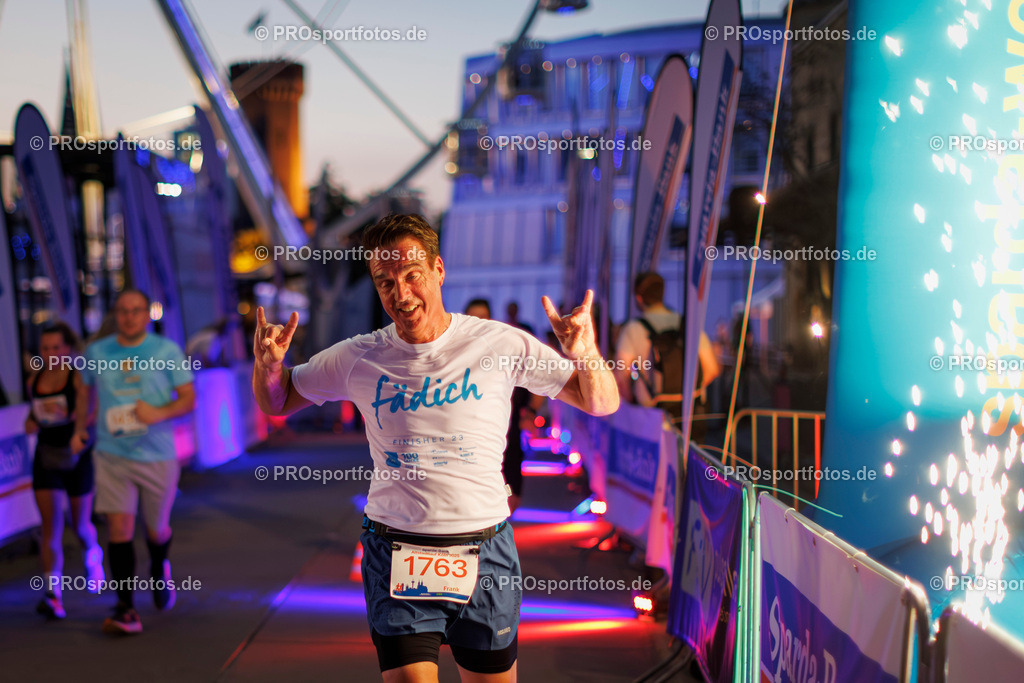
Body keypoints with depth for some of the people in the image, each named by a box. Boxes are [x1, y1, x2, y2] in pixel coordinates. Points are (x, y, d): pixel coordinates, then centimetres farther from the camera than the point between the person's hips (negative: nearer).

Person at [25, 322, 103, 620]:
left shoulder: (79, 377, -8)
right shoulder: (35, 380, 5)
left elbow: (89, 416, -11)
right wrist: (31, 422, 0)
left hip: (76, 459, -2)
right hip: (46, 459, 2)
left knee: (81, 525, 12)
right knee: (51, 526, -9)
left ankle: (93, 558, 46)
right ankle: (52, 593, -13)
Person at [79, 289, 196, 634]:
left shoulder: (167, 350, 0)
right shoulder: (96, 352, 6)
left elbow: (188, 398, 0)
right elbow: (85, 388, 24)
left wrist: (160, 413, -18)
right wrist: (80, 425, 16)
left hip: (158, 455, -1)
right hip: (112, 455, 1)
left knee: (156, 529, 11)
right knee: (120, 528, -11)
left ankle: (159, 569, 46)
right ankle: (126, 609, -7)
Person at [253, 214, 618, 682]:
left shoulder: (499, 344, -4)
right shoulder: (359, 358, 0)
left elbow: (602, 404, 0)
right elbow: (277, 403, 14)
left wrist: (585, 356, -22)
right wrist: (269, 365, -9)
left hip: (484, 555, 0)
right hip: (395, 554, 0)